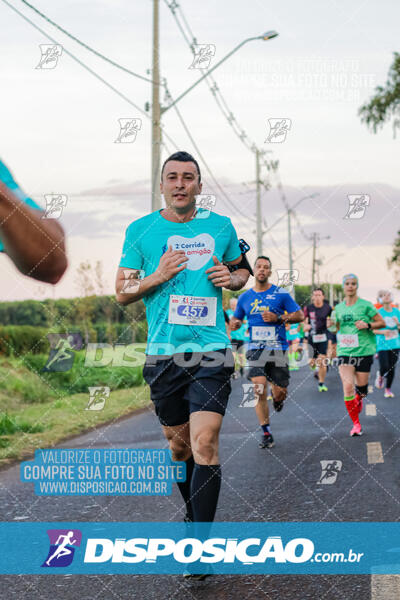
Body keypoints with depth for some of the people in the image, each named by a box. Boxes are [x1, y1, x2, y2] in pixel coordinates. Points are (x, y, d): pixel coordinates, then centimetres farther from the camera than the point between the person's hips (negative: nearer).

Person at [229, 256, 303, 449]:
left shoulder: (281, 294, 1)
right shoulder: (244, 297, 10)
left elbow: (300, 315, 1)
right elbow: (236, 318, 23)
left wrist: (278, 318, -14)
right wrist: (235, 323, -2)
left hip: (277, 348, -1)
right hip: (255, 348, 1)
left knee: (279, 393, -2)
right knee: (259, 389, -16)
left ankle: (277, 399, 39)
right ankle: (266, 433, -6)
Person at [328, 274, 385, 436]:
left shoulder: (365, 305, -3)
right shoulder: (339, 308, 9)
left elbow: (381, 323, 3)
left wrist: (367, 325, -14)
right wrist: (332, 325, 1)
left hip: (364, 351, -2)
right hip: (345, 351, 2)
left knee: (361, 387, 3)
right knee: (347, 386, -12)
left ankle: (359, 399, 44)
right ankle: (356, 424, 0)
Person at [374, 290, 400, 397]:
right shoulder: (378, 312, -7)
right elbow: (373, 330, -4)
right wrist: (383, 332, -21)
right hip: (382, 344, -3)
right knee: (384, 367, -15)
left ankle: (388, 389, 24)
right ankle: (380, 376, 21)